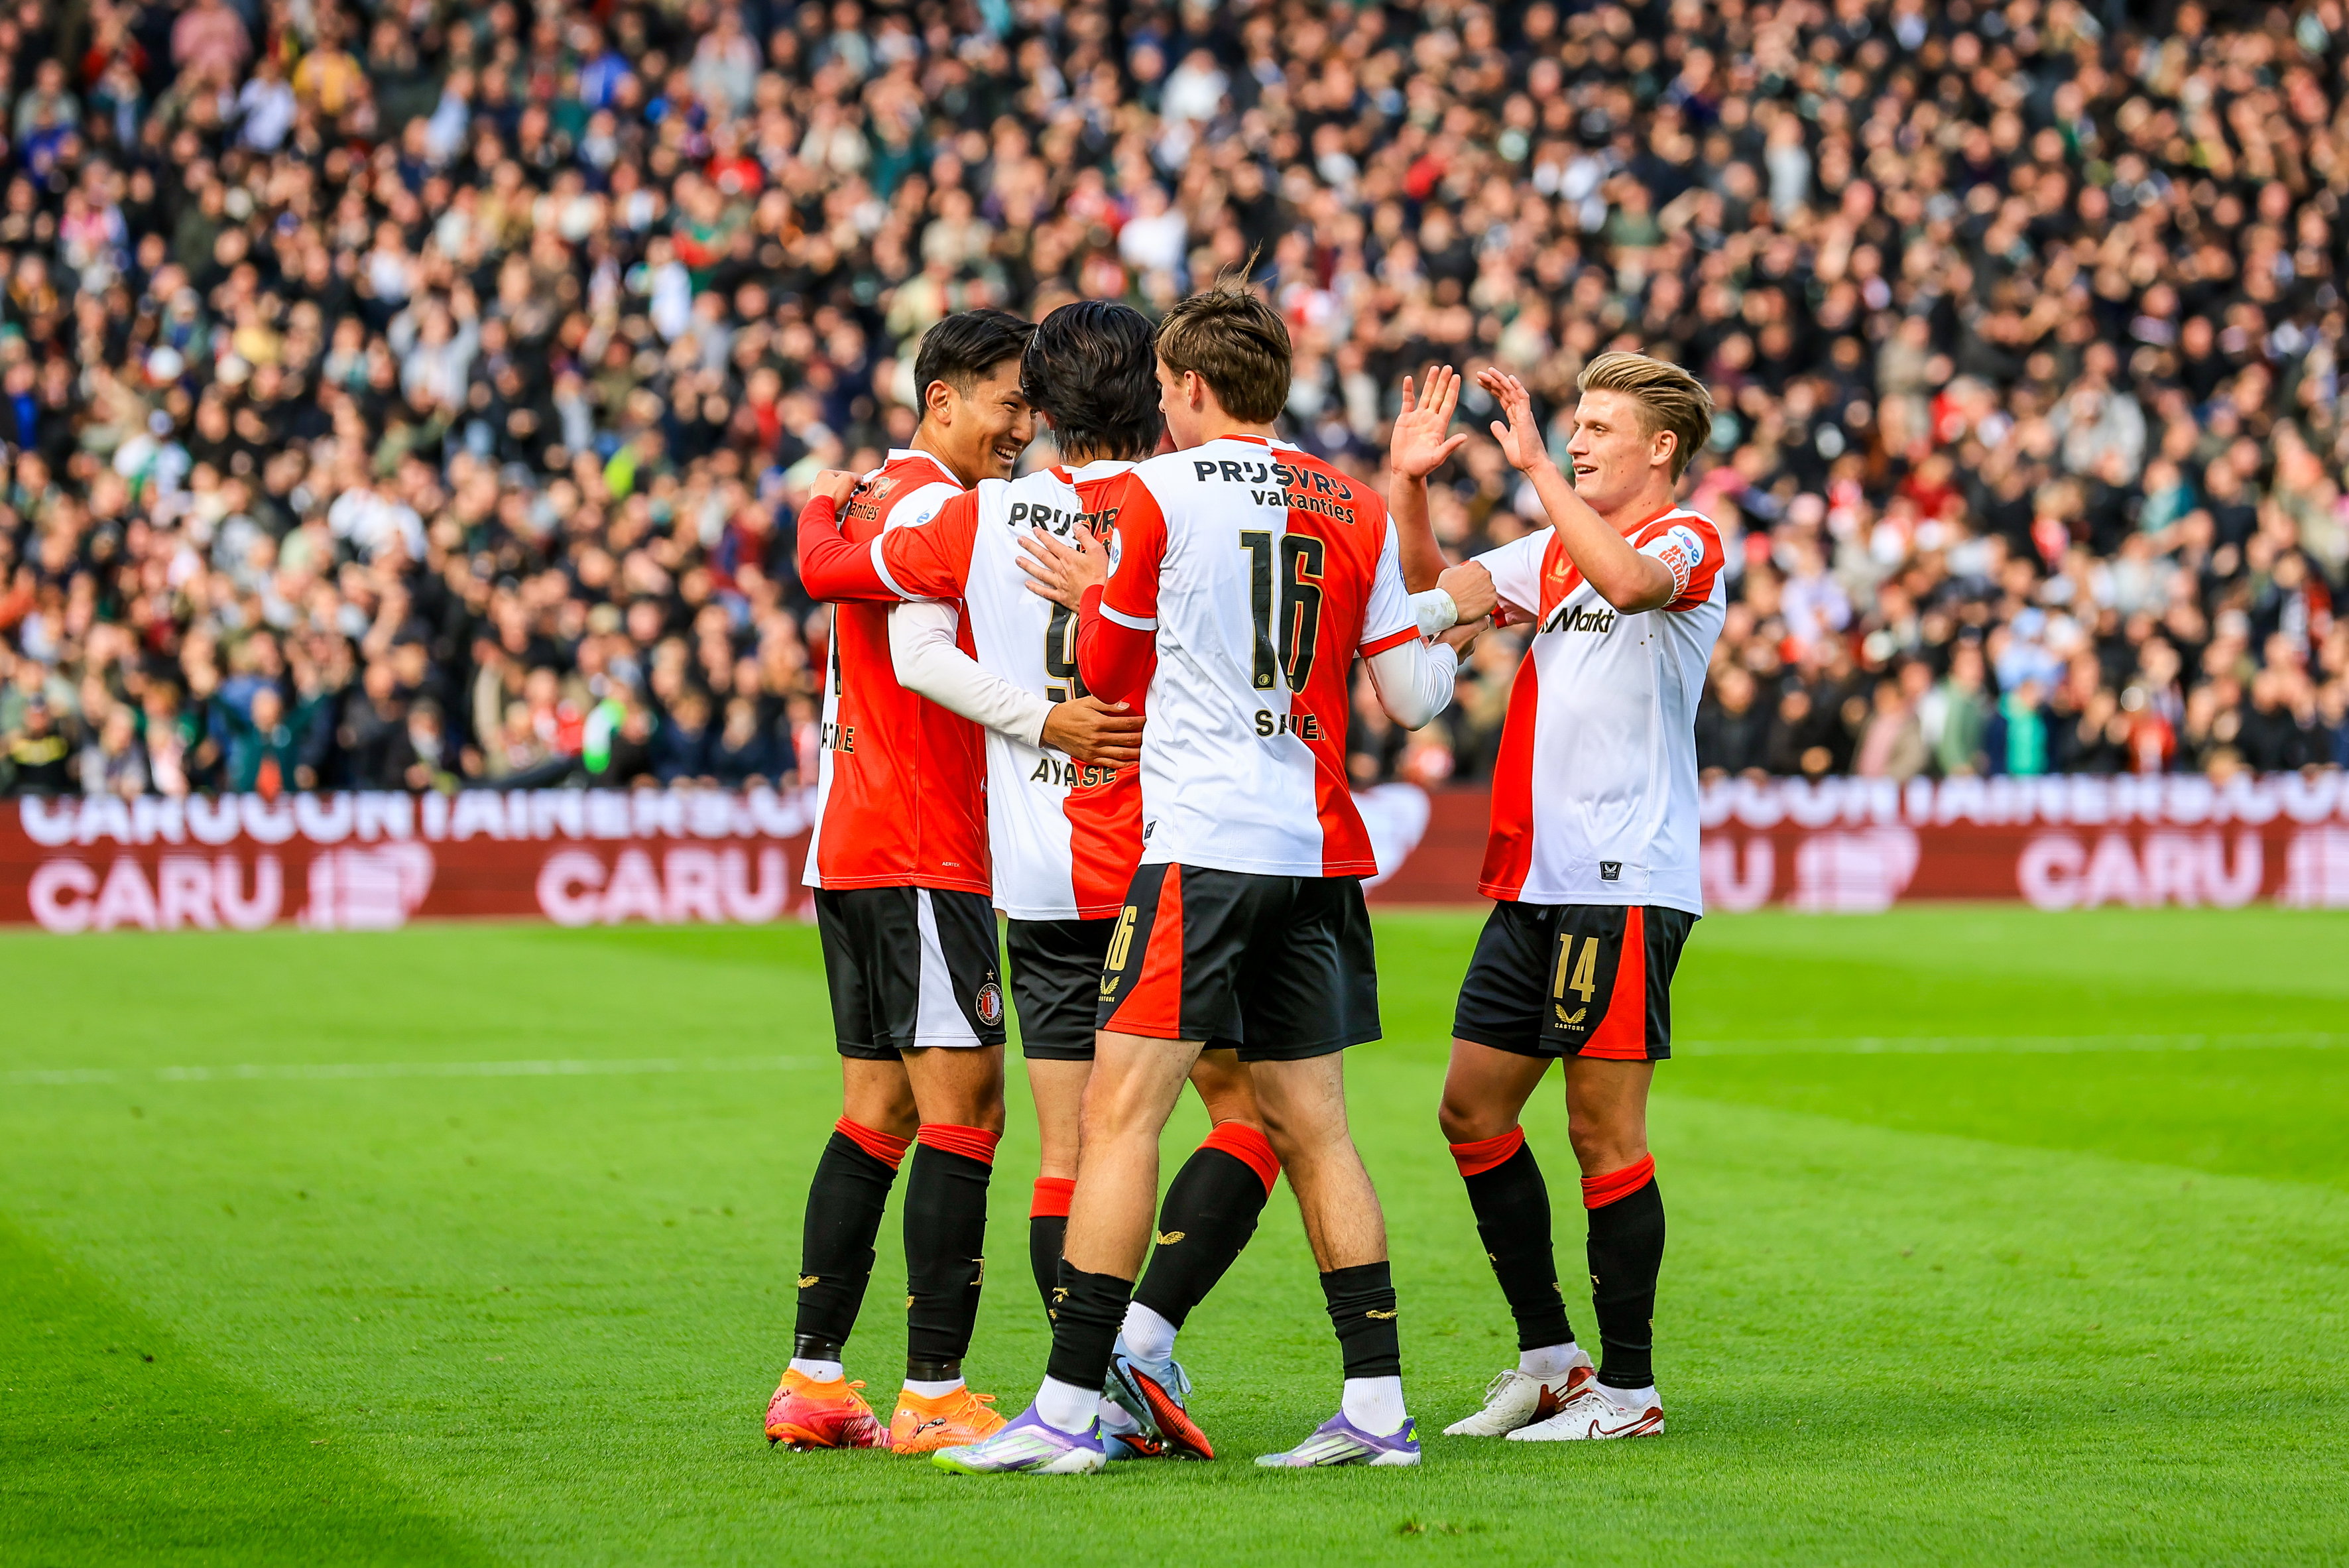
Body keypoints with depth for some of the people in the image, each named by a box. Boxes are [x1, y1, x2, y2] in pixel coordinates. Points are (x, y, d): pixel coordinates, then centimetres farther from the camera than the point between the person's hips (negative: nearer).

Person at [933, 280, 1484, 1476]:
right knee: (1311, 1124, 11)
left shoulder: (1156, 494, -2)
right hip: (1316, 846, 6)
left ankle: (1069, 1408, -11)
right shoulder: (1353, 512, 10)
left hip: (1201, 840, -6)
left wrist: (1089, 593, 25)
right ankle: (1376, 1406, 8)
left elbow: (1108, 670, 6)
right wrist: (1457, 638, 30)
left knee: (1119, 1110, -7)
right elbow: (1412, 697, 10)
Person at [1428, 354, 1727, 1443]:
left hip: (1625, 884, -8)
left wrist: (1533, 463, -28)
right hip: (1533, 882, 8)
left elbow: (1629, 579, -28)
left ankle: (1628, 1386, 2)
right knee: (1473, 1110, 9)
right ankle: (1548, 1355, 19)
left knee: (1604, 1131, -6)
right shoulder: (1554, 551, 19)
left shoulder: (1688, 543, -5)